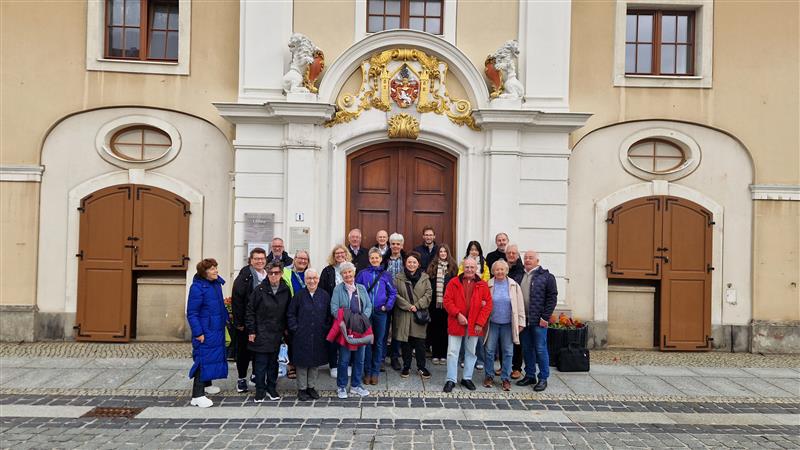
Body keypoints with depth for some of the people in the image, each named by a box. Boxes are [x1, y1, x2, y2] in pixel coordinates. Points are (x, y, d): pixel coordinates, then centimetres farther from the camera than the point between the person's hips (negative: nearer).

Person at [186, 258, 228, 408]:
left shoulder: (216, 283, 6)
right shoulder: (197, 287, -18)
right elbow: (191, 313, -17)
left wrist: (225, 319, 15)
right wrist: (198, 332, -20)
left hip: (217, 329, 8)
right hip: (205, 331, -8)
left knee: (214, 356, 19)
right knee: (203, 359, -7)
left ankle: (206, 384, 37)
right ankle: (197, 395, -1)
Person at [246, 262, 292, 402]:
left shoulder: (285, 291, 1)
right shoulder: (260, 290, -7)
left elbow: (288, 312, 10)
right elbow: (250, 311, -4)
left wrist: (286, 328, 6)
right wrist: (251, 331, -6)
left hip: (277, 334, 3)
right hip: (261, 333, -3)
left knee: (273, 362, 11)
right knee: (261, 363, 2)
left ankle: (271, 388, 24)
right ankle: (260, 390, 14)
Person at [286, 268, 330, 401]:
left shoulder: (324, 296, 2)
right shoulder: (299, 295, -4)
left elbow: (329, 315, 7)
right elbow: (290, 314, 1)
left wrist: (326, 329, -1)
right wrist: (295, 329, -5)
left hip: (319, 337, 2)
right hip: (302, 336, -2)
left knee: (316, 362, 11)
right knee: (302, 362, 5)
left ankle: (311, 386, 27)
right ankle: (302, 388, 18)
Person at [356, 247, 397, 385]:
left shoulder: (385, 275, 4)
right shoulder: (362, 274, 2)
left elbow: (393, 292, 5)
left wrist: (388, 306, -6)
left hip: (380, 312, 1)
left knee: (379, 342, 7)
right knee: (367, 342, 4)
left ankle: (375, 371, 17)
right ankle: (367, 372, 14)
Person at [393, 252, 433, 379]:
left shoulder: (424, 278, 6)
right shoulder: (398, 278, 3)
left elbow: (428, 294, -1)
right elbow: (395, 294, -5)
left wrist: (417, 306, -12)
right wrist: (408, 306, -14)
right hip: (403, 315, 0)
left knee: (420, 342, 3)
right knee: (405, 342, 6)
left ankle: (421, 367, 17)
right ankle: (406, 367, 20)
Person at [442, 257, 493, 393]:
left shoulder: (483, 285, 2)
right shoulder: (454, 282, -1)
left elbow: (488, 304, 0)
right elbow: (447, 300, -4)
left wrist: (480, 323, -7)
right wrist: (457, 314, -16)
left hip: (474, 325, 2)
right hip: (456, 323, -1)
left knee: (471, 352, 12)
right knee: (452, 352, 1)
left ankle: (467, 378, 27)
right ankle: (451, 380, 11)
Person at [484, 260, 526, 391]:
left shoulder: (514, 285, 0)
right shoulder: (488, 285, -1)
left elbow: (520, 305, 3)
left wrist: (521, 322, 2)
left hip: (508, 324, 0)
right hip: (492, 323, 0)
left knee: (508, 352, 5)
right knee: (490, 350, 5)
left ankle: (506, 378, 16)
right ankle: (489, 376, 19)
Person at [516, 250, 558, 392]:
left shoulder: (546, 276, -4)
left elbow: (552, 298, -7)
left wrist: (545, 317, -12)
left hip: (539, 321, -5)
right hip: (523, 320, 5)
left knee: (540, 350, 0)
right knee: (526, 349, 12)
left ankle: (543, 378, 12)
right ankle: (530, 376, 25)